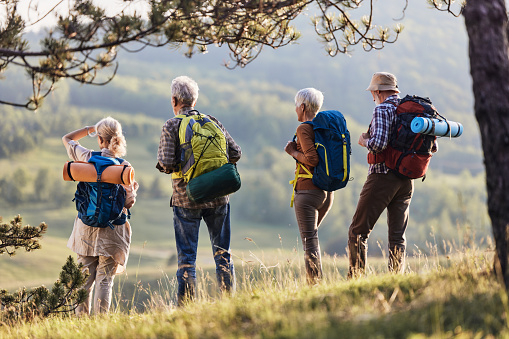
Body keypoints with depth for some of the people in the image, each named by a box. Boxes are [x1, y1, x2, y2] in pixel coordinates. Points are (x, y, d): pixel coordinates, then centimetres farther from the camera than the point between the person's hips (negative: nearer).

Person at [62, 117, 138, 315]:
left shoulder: (87, 157, -3)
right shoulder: (125, 167, -7)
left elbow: (67, 139, 16)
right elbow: (129, 203, -9)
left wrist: (89, 129, 21)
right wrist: (134, 191, 12)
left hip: (87, 226, 2)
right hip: (112, 230, -2)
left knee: (85, 278, 10)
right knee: (105, 279, 1)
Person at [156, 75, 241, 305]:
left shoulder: (171, 126, -5)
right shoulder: (213, 122, 5)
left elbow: (167, 164, -14)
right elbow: (235, 154, 3)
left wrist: (162, 164, 8)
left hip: (186, 198, -3)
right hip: (217, 197, 3)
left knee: (186, 256, 3)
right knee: (222, 253, 10)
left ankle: (187, 306, 1)